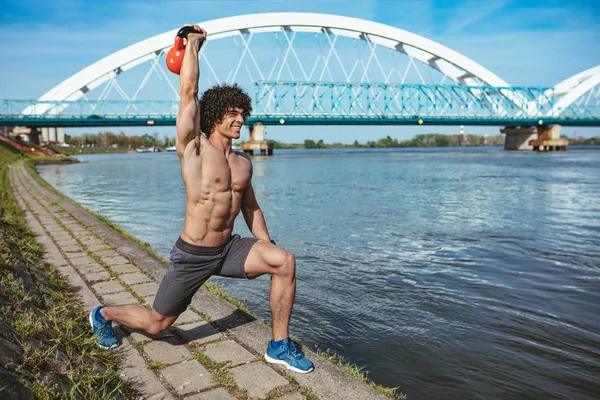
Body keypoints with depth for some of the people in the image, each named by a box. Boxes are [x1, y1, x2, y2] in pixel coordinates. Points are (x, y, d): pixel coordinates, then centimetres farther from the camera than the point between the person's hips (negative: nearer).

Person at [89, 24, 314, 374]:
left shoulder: (243, 163, 3)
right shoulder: (193, 147, -14)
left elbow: (250, 207, 13)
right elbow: (189, 91, -19)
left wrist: (266, 250, 7)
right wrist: (193, 42, -8)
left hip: (229, 249, 5)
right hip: (193, 255, -4)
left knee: (285, 262, -19)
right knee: (156, 324, 11)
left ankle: (279, 346, -4)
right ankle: (104, 314, 44)